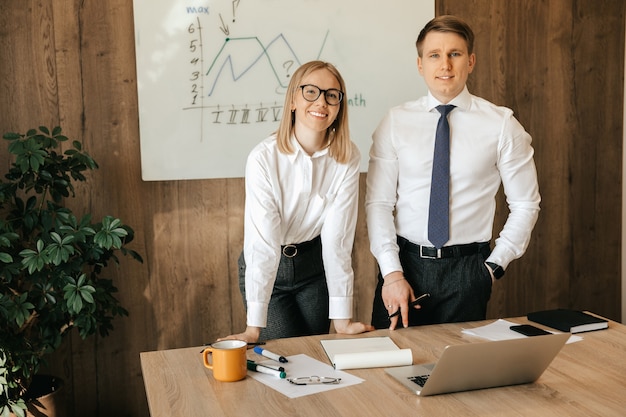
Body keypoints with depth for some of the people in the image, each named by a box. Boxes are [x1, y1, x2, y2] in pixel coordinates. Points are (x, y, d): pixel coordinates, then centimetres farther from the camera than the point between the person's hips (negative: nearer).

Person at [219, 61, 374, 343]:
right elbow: (263, 243, -28)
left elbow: (337, 238, -16)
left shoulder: (348, 158, -15)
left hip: (314, 265, 3)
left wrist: (342, 318, -18)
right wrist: (254, 327, -30)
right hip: (264, 269, -3)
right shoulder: (264, 158, -25)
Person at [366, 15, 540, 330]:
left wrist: (495, 265, -1)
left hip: (467, 268, 0)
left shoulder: (501, 125, -2)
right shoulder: (394, 123, -1)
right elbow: (378, 203, -3)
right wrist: (392, 273, -11)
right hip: (404, 261, 1)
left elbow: (525, 205, 4)